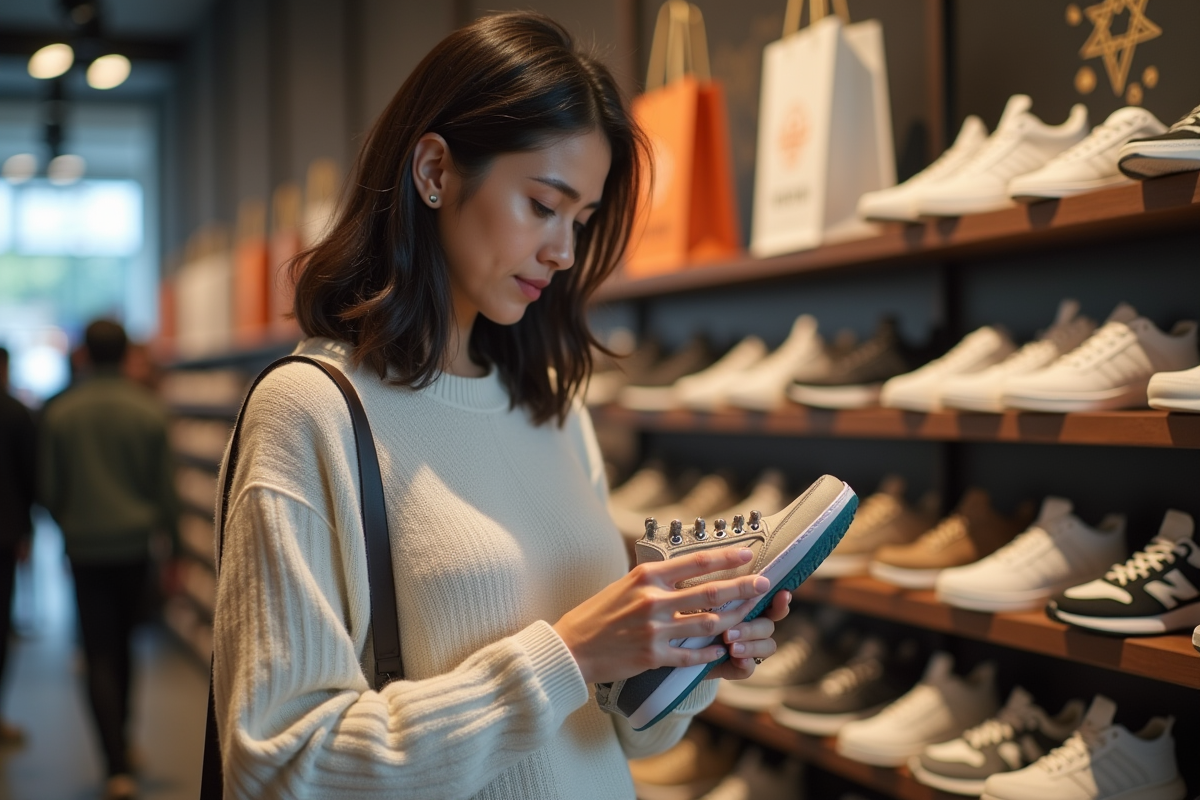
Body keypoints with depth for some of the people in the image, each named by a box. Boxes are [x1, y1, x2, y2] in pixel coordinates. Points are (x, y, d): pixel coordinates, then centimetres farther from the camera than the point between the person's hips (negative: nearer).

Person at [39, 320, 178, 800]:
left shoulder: (60, 413, -4)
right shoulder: (149, 411, -5)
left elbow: (49, 489, 2)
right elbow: (164, 487, 0)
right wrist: (167, 536, 10)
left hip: (85, 548, -1)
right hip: (134, 544, 1)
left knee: (100, 656, 0)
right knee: (123, 643, 20)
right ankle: (121, 738, 33)